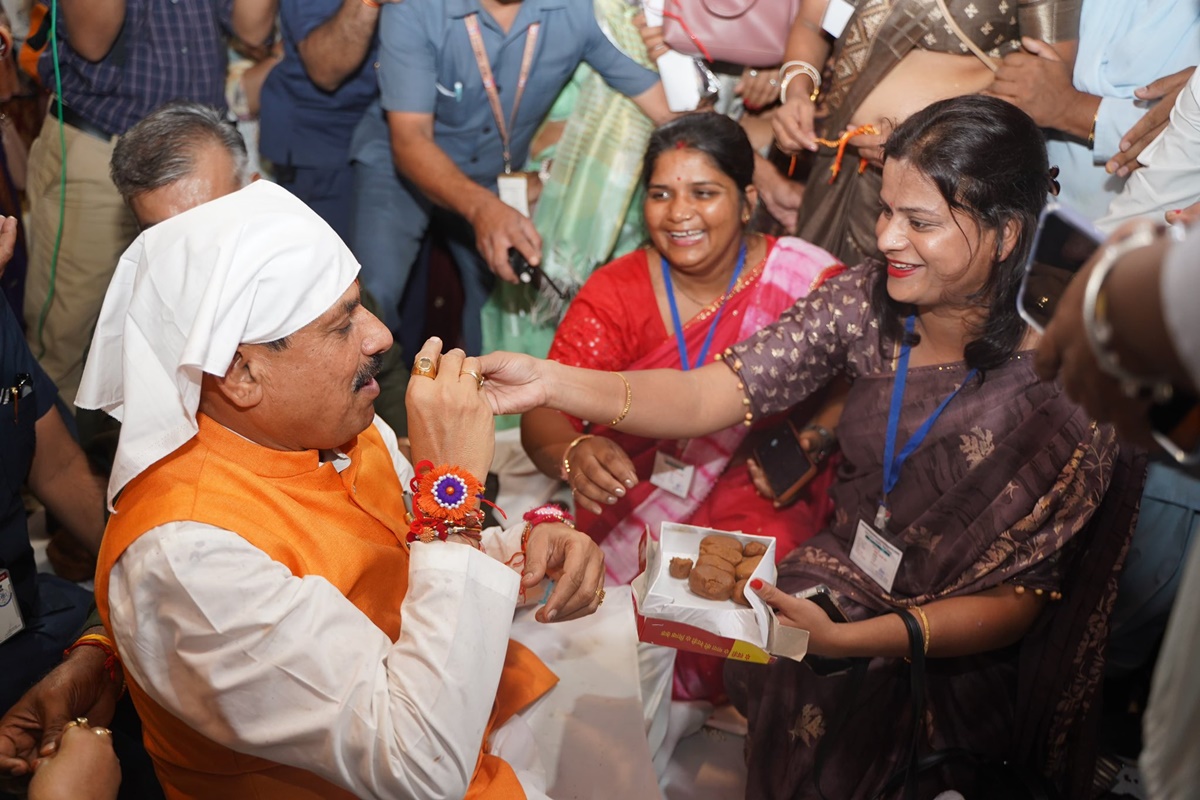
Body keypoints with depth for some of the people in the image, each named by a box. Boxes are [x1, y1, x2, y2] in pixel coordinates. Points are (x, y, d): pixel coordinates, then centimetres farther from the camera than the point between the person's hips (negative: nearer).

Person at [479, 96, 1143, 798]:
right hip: (837, 578, 4)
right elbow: (707, 397, -14)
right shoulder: (867, 301, -8)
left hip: (951, 660, -3)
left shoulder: (1071, 386, -19)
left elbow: (1019, 602, -15)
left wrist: (847, 640, -29)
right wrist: (550, 382, -30)